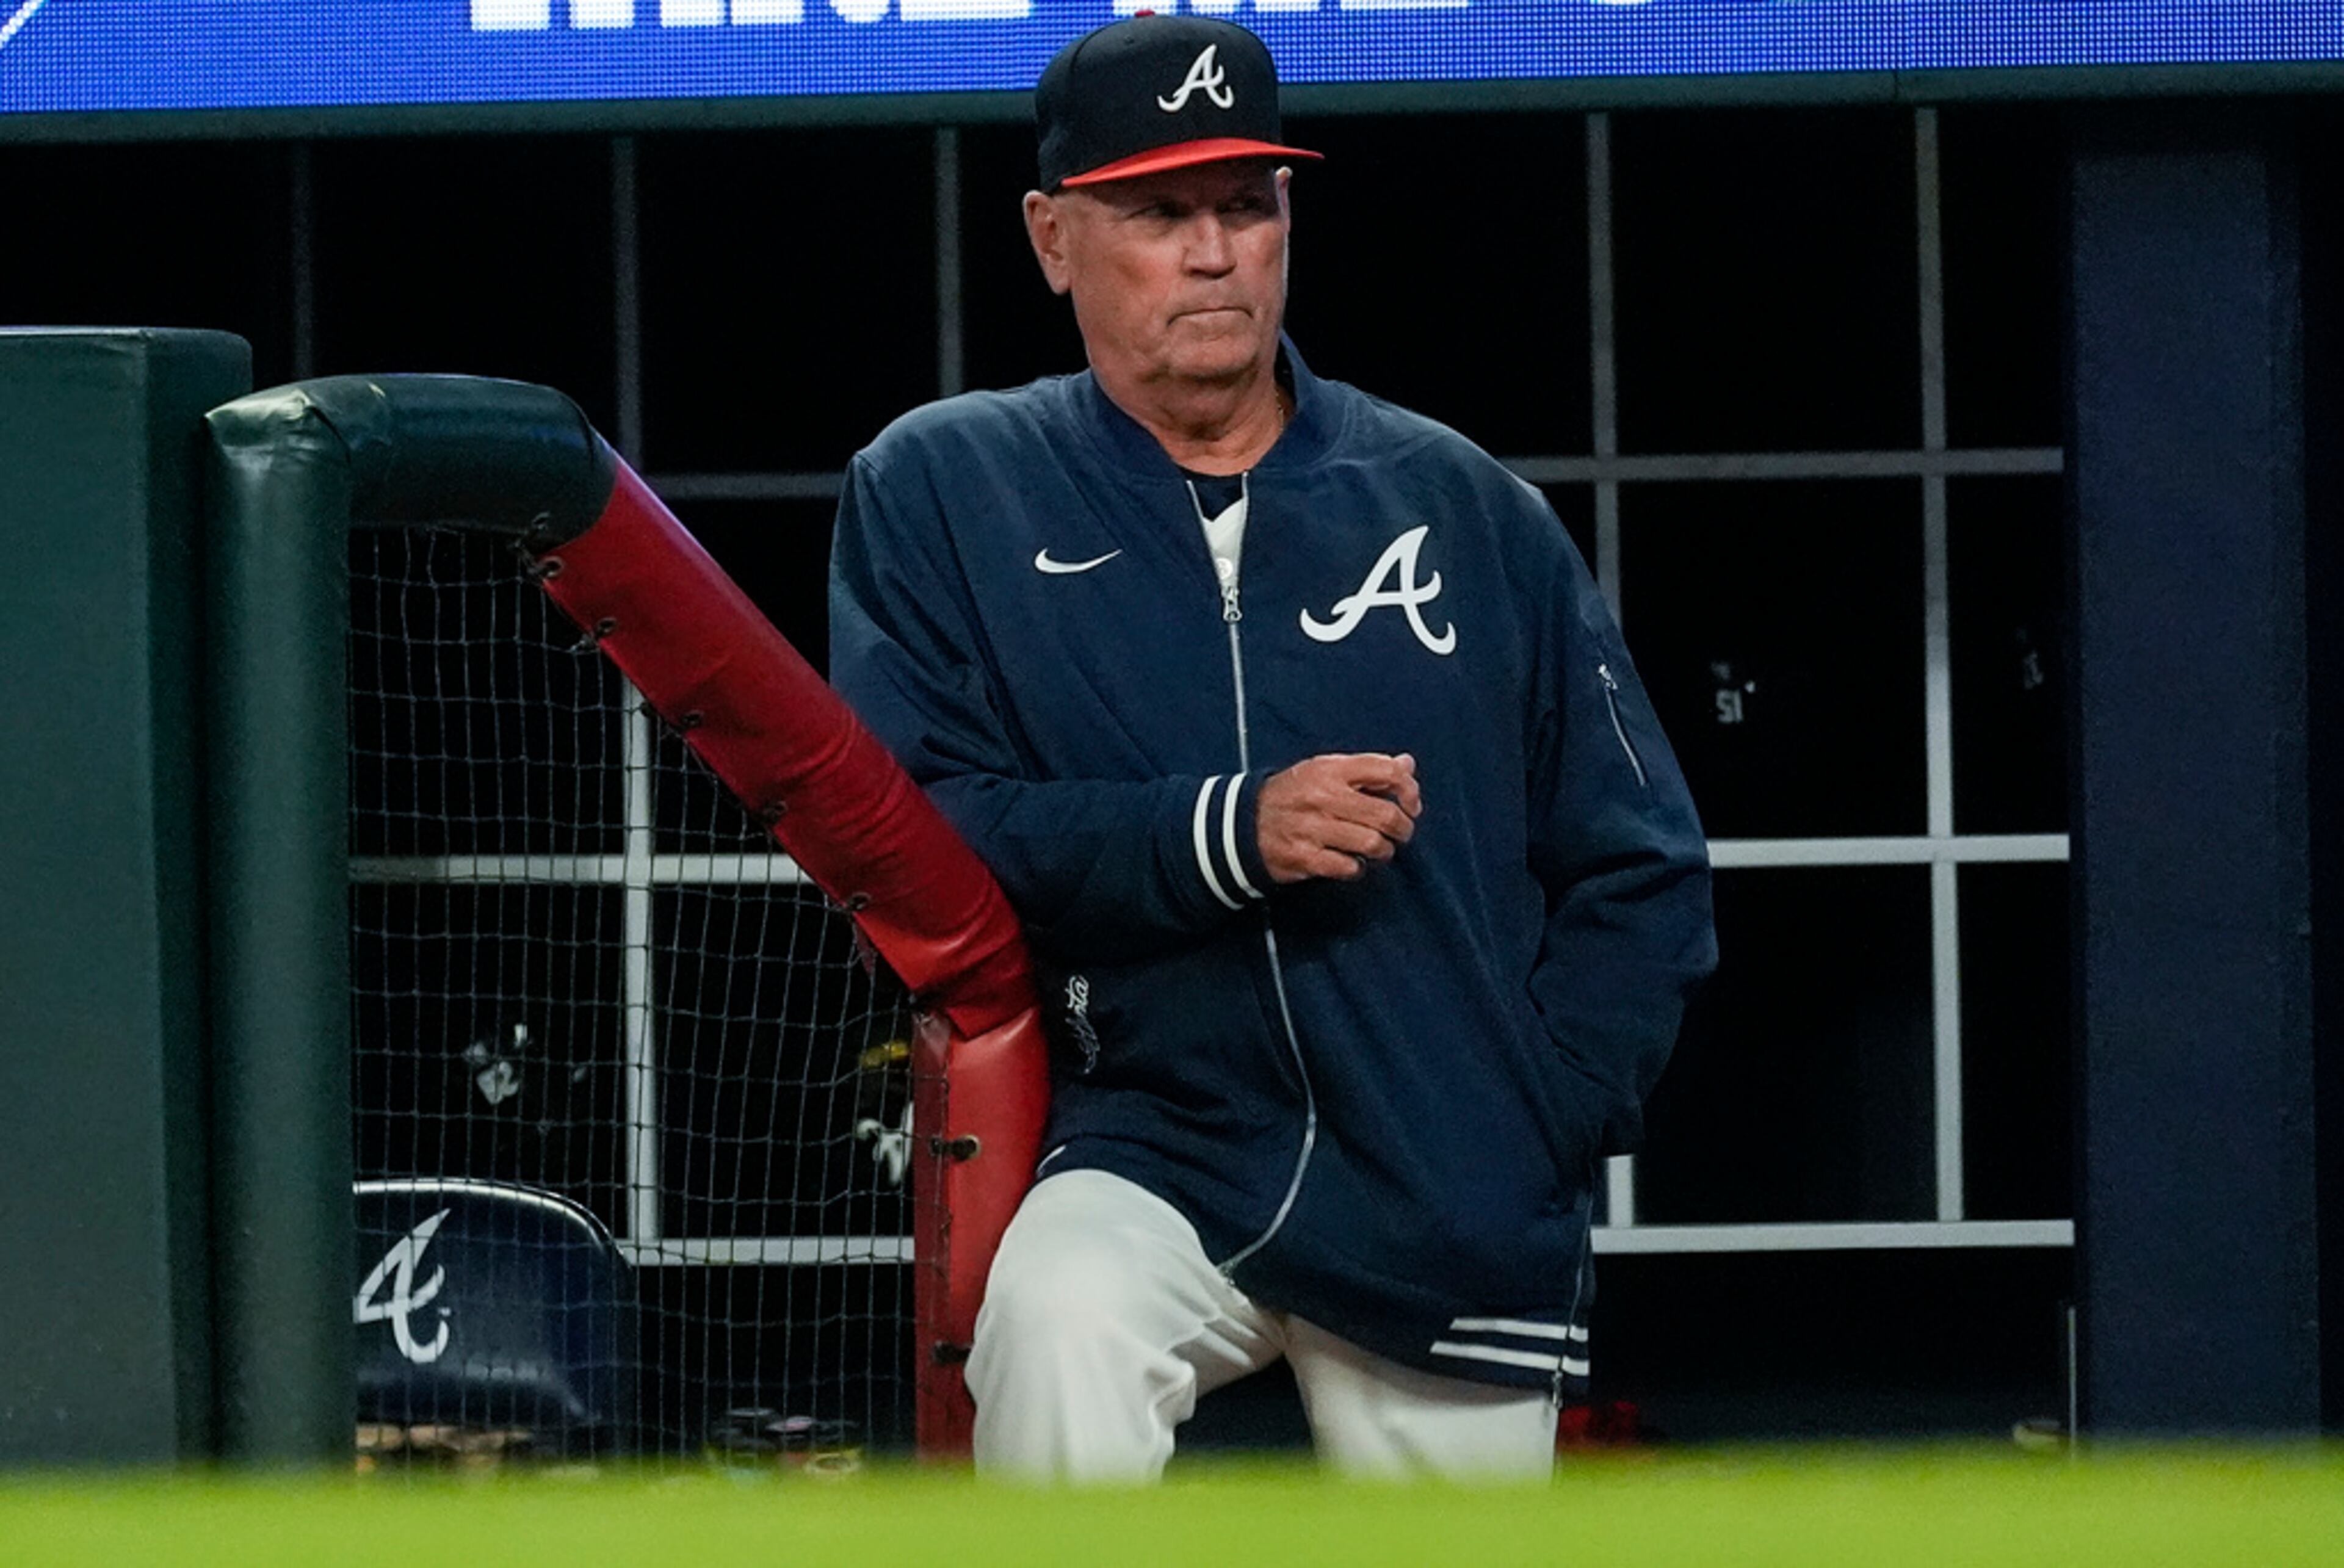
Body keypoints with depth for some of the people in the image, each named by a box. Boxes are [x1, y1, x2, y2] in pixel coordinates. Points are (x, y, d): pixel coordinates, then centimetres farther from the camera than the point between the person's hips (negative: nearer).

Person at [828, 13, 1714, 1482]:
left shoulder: (1463, 506, 9)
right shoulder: (939, 492, 5)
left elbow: (1645, 875, 9)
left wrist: (1528, 1133, -5)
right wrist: (1221, 835, -20)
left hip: (1457, 1227, 3)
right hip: (1144, 1148, -2)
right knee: (1060, 1320, -34)